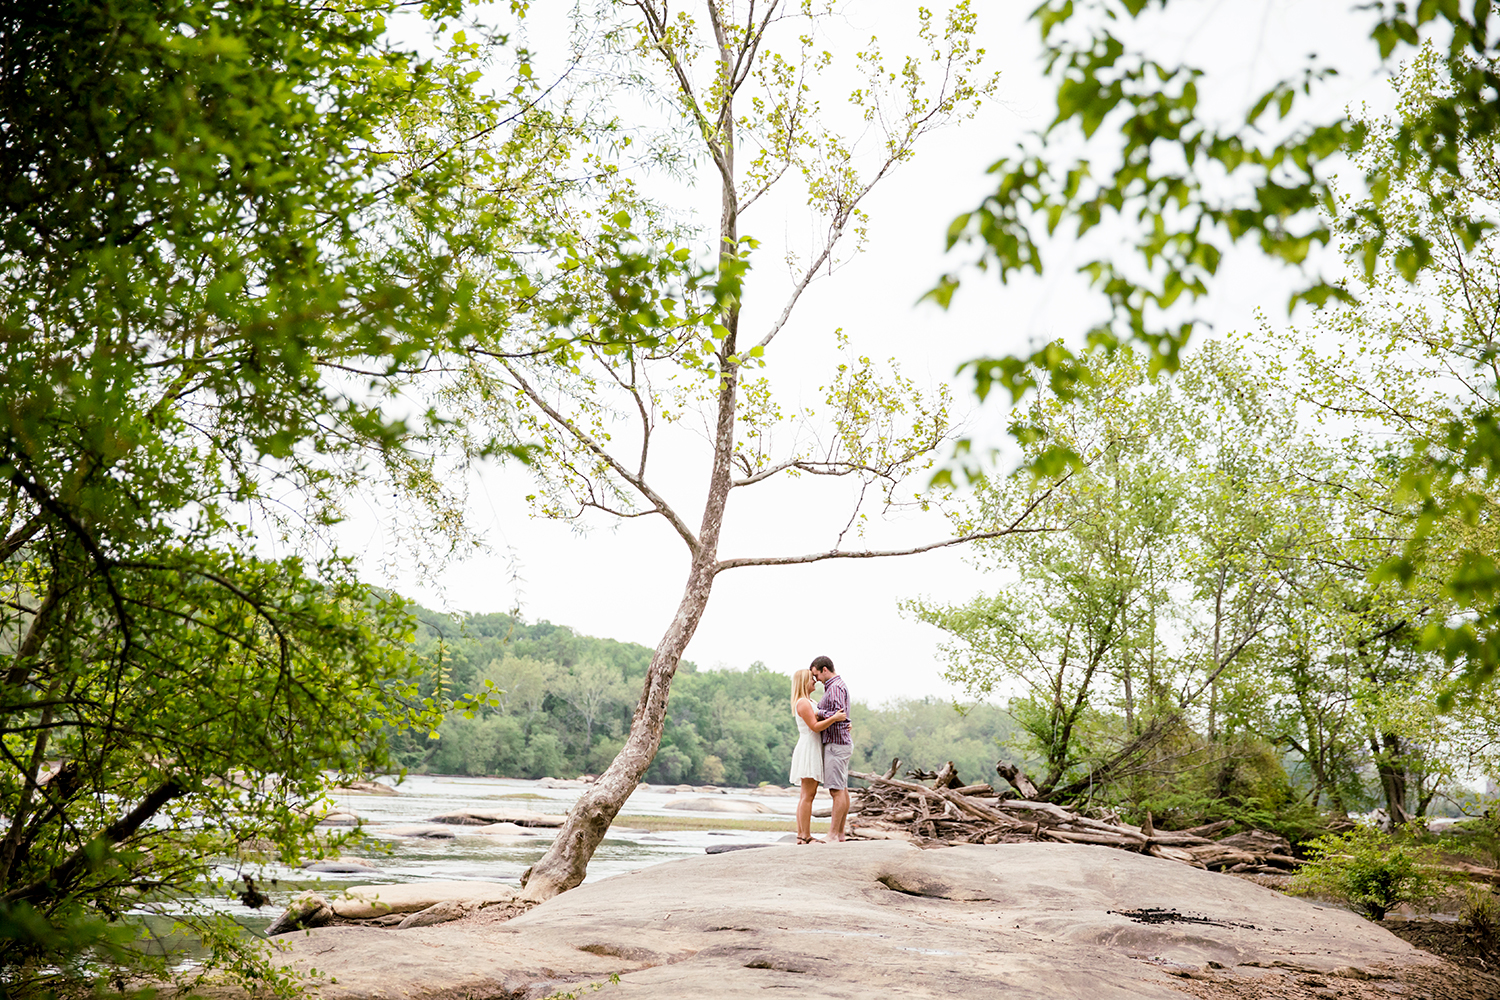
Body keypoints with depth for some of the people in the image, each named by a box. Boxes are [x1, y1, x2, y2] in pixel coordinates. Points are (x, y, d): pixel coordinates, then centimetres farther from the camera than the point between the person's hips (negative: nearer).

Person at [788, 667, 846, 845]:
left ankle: (801, 835, 10)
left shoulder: (808, 702, 20)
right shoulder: (803, 702, -12)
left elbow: (824, 722, 17)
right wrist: (835, 718, -26)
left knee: (806, 795, 9)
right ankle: (806, 836, -11)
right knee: (808, 795, -11)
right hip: (808, 749, -11)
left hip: (812, 750, 11)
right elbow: (815, 726, -19)